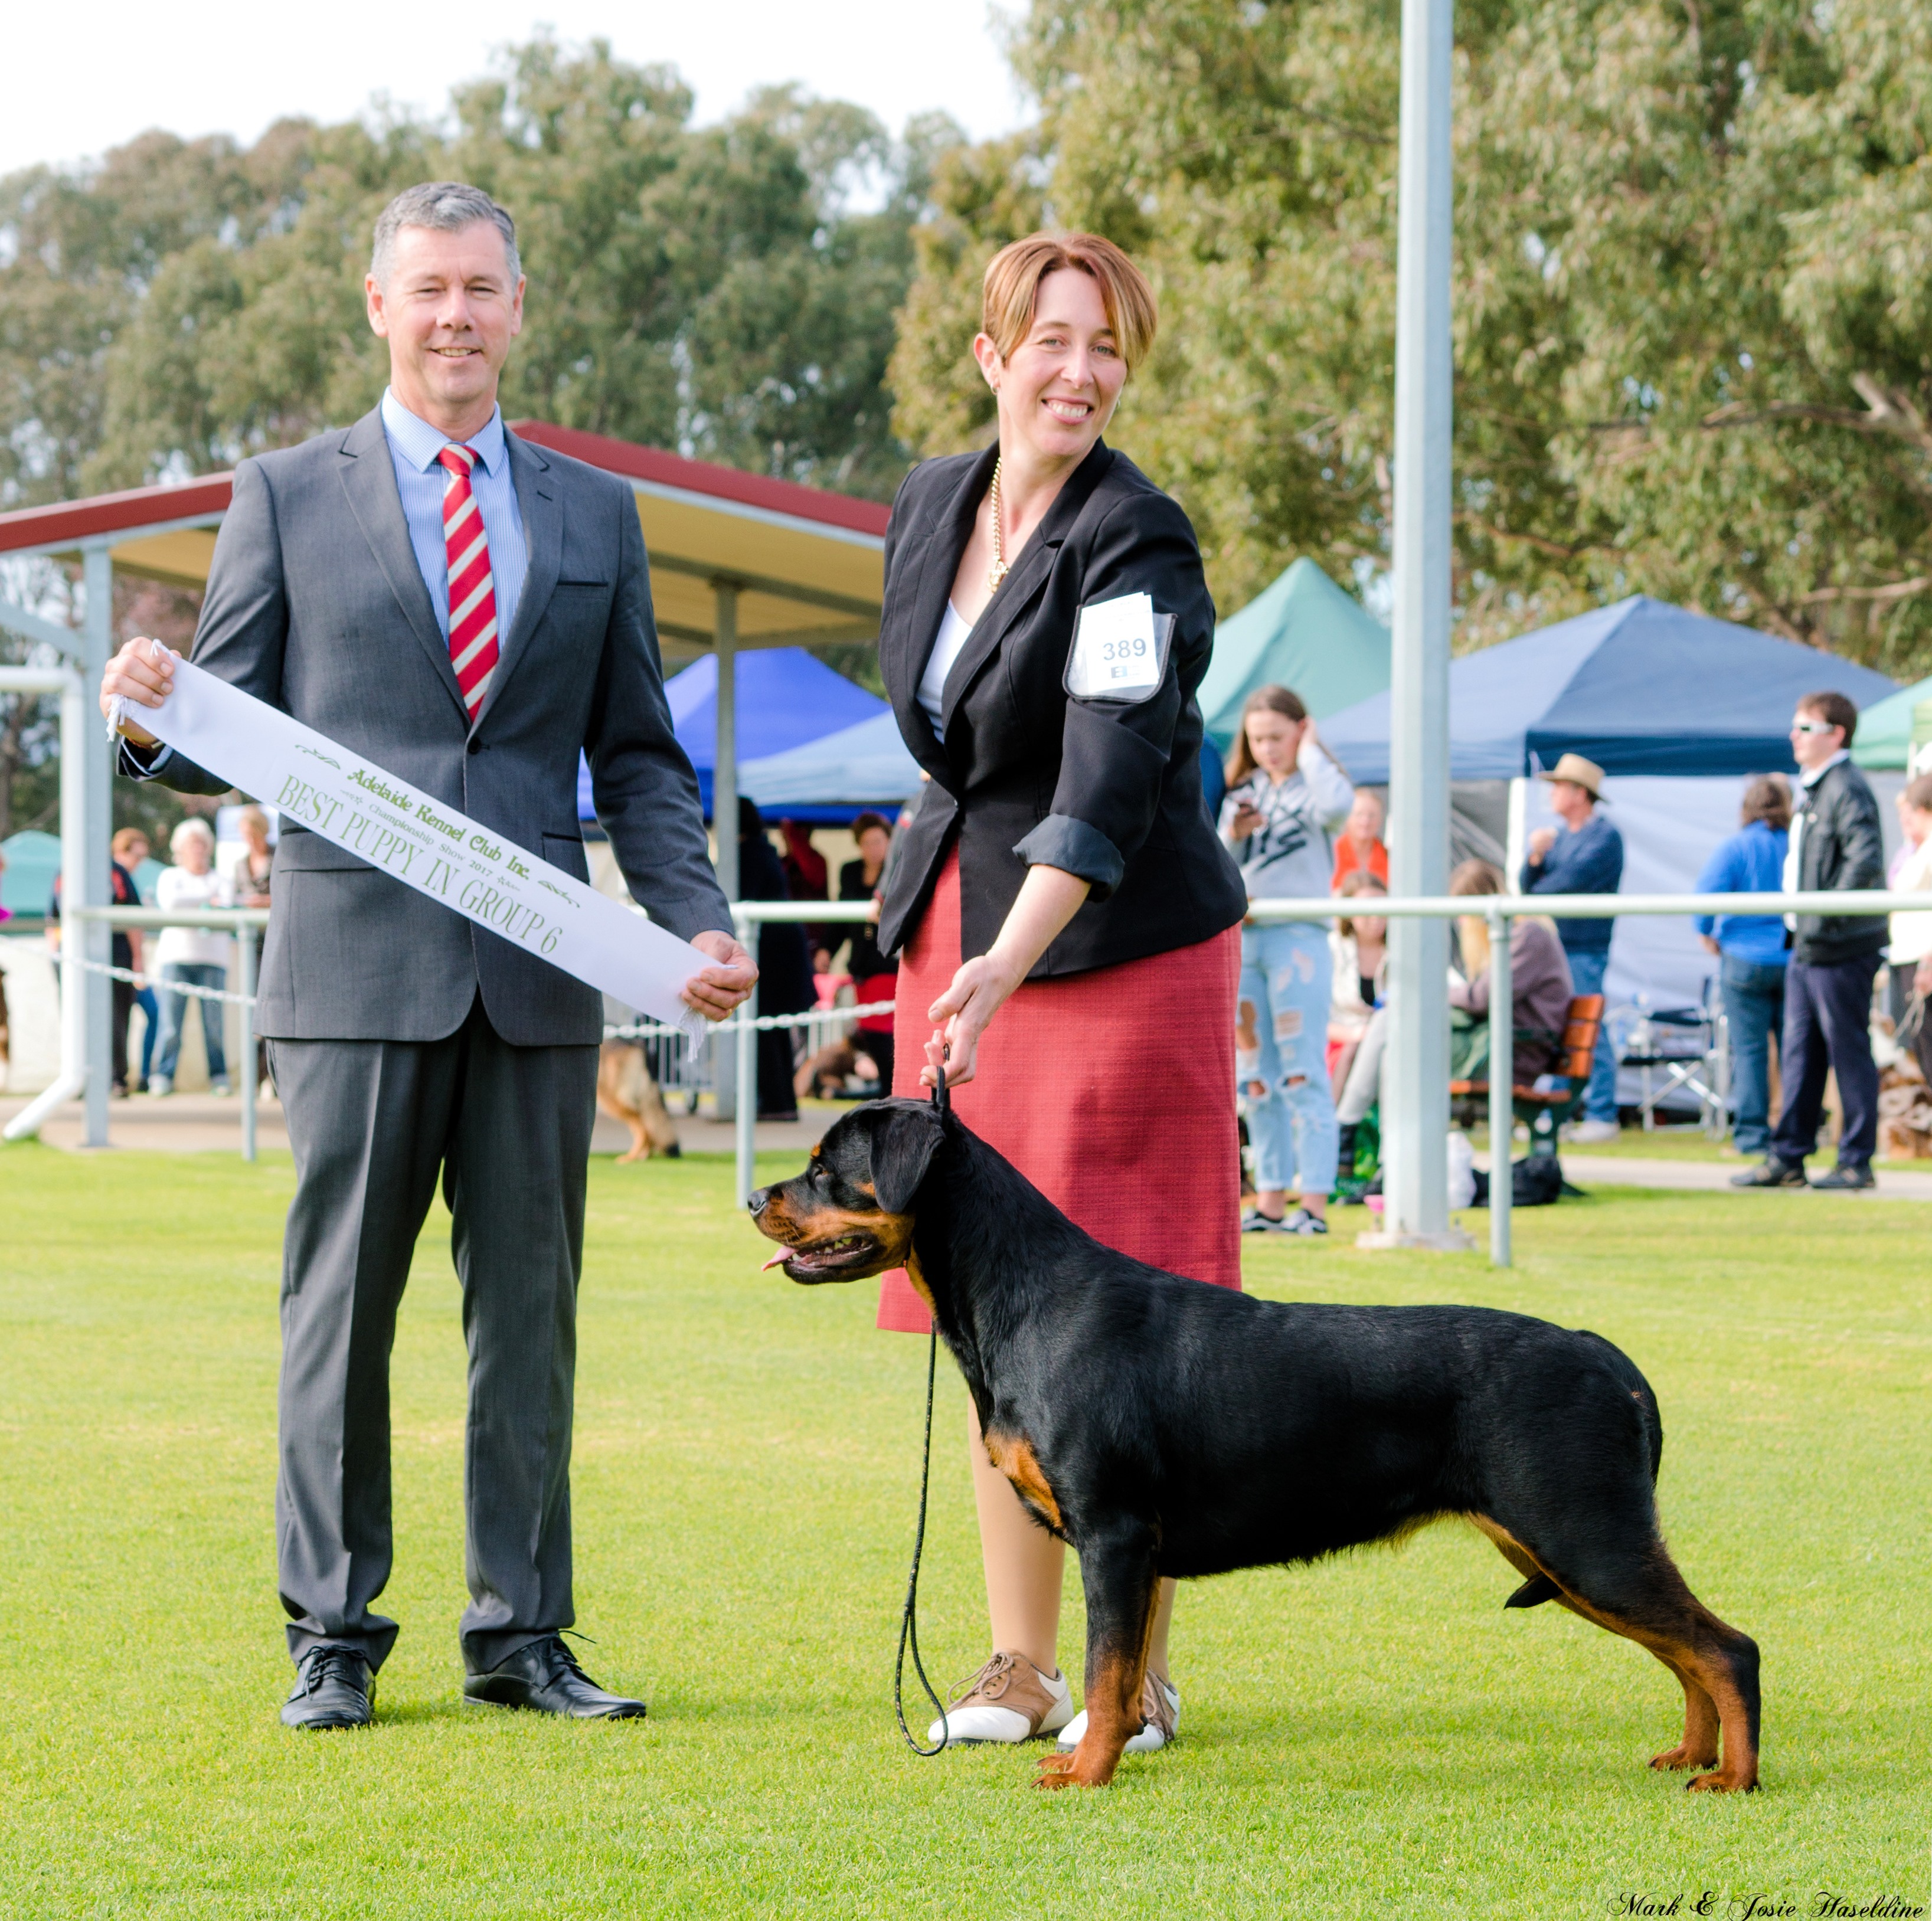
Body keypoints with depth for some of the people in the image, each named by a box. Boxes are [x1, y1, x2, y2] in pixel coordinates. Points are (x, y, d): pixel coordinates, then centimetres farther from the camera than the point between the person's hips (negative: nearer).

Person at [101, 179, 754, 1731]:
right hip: (356, 964, -2)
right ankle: (333, 1634, 8)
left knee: (530, 1304, 5)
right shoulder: (288, 497, 7)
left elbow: (638, 758, 16)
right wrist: (152, 722, -17)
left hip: (537, 974, 2)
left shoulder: (594, 514, 15)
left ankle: (521, 1632, 12)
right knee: (341, 1304, 0)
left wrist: (698, 922, 3)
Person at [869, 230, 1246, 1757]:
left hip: (1112, 946, -7)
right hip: (954, 929, 7)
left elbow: (1108, 784, -25)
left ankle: (1139, 1677, 3)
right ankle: (1020, 1662, 15)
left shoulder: (1136, 542, -15)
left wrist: (1007, 970, -37)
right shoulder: (929, 506, 7)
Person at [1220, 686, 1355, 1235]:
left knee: (1301, 1074, -7)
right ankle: (1270, 1200, 11)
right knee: (1255, 1077, 7)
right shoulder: (1243, 791, 15)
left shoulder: (1312, 786, -1)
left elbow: (1338, 804, -26)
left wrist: (1309, 753, -11)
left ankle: (1314, 1203, -7)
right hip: (1242, 938, 6)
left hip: (1299, 937, -6)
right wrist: (1233, 837, -4)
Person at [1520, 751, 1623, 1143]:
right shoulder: (1561, 836, 19)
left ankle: (1602, 1115, -6)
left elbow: (1574, 879, -17)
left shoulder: (1604, 836, -6)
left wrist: (1537, 891, 0)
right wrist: (1536, 858, -6)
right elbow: (1530, 885, 14)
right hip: (1554, 946, 8)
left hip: (1584, 950, -8)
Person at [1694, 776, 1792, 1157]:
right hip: (1798, 961, 2)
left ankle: (1752, 1134, -2)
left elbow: (1709, 890, -14)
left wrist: (1706, 932, 2)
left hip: (1745, 958, -2)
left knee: (1749, 1049, 1)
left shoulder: (1735, 848, -6)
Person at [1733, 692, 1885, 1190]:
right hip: (1806, 945, 10)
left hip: (1840, 948, -10)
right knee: (1798, 1054, 11)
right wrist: (1802, 925, 16)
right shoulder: (1809, 790, 16)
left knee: (1849, 1052, -2)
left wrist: (1828, 915, -23)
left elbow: (1866, 860, -26)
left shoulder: (1846, 790, -14)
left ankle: (1857, 1162, 4)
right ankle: (1787, 1158, 15)